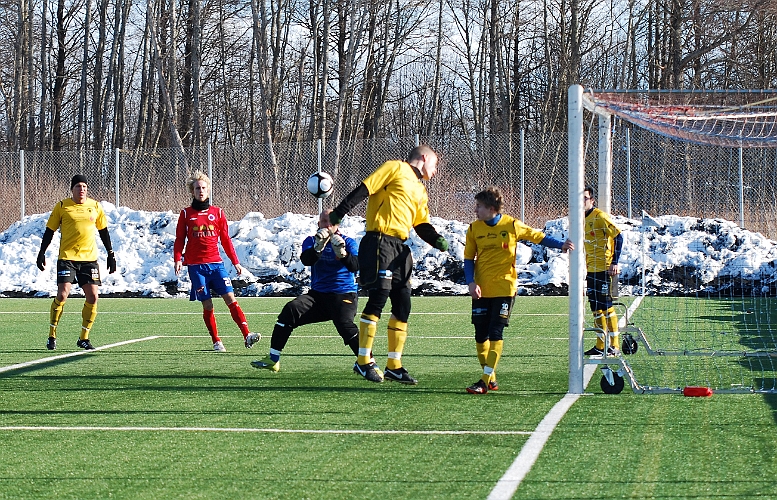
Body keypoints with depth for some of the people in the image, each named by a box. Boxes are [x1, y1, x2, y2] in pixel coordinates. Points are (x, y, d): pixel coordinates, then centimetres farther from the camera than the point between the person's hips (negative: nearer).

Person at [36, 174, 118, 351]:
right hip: (67, 257, -3)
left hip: (89, 258, 3)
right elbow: (49, 231, 5)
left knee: (92, 297, -3)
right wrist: (42, 253, -1)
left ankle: (84, 338, 9)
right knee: (62, 295, -13)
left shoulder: (95, 206, 7)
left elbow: (103, 231, 16)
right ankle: (52, 336, 1)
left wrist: (111, 254, 13)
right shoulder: (62, 206, 0)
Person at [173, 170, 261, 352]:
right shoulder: (186, 214, 6)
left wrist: (235, 262, 13)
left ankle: (247, 335, -16)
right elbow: (179, 240, 6)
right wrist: (177, 259, -8)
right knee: (207, 305, -3)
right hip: (196, 266, -1)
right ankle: (216, 342, 7)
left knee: (230, 298, -10)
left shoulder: (217, 213, 10)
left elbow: (225, 240, 14)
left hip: (216, 263, 1)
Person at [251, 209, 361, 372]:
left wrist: (342, 253, -33)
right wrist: (318, 247, -32)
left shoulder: (348, 242, 2)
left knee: (344, 324, -30)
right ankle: (273, 359, -11)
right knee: (290, 310, -18)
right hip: (318, 295, 3)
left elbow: (355, 266, -14)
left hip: (343, 296, -3)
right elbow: (306, 260, -12)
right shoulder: (311, 241, 10)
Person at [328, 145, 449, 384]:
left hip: (399, 248, 9)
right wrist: (337, 215, -15)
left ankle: (394, 365, 13)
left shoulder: (421, 191, 24)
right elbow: (364, 189, -7)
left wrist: (437, 240, -3)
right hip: (379, 241, -9)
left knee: (403, 305, 6)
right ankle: (364, 361, -7)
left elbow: (421, 225, 18)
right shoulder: (396, 168, 0)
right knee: (378, 297, -13)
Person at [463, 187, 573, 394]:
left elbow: (538, 236, 6)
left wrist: (561, 245, -7)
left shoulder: (511, 225, -4)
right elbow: (468, 258, 7)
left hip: (504, 289, -3)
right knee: (480, 335, 4)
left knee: (495, 333, -11)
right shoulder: (474, 228, 3)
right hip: (481, 290, 4)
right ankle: (491, 378, 18)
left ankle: (486, 380, -11)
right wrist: (471, 282, -7)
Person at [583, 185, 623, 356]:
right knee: (596, 308, 9)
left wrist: (615, 262, -19)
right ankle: (600, 346, 14)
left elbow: (618, 237, -15)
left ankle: (614, 346, -4)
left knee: (606, 306, -8)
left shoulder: (600, 217, -11)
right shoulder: (583, 219, 14)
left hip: (604, 269, -8)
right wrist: (586, 267, 20)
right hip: (591, 270, 8)